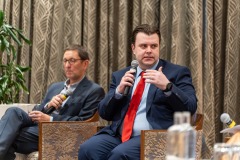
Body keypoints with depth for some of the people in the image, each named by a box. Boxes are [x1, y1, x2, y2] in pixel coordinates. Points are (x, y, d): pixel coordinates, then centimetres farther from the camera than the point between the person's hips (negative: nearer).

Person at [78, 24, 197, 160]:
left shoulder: (178, 72, 7)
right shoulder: (120, 76, 20)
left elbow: (190, 108, -4)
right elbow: (104, 113, 16)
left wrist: (167, 86, -20)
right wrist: (119, 90, -3)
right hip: (118, 135, 4)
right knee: (87, 149, -26)